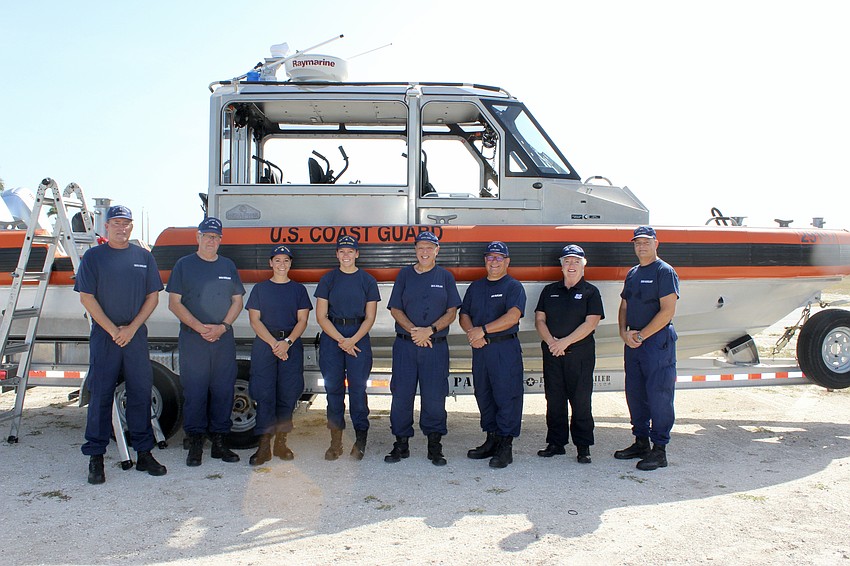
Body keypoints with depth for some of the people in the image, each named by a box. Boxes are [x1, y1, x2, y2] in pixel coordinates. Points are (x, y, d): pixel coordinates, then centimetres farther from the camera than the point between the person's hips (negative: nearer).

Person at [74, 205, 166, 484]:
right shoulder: (93, 256, 3)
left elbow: (153, 297, 7)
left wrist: (132, 328, -5)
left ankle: (144, 453, 14)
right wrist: (113, 330, -9)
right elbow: (86, 297, -2)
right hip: (104, 336, -2)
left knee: (141, 393, 5)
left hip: (136, 335, 2)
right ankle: (96, 458, 9)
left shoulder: (144, 257, 9)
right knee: (100, 396, 0)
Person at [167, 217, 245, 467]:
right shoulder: (184, 265, 5)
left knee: (223, 391, 3)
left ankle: (219, 442, 13)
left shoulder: (228, 266, 14)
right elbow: (174, 303, -1)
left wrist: (222, 327, -5)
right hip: (192, 340, -3)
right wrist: (199, 327, -12)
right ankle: (195, 444, 7)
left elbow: (237, 301, 12)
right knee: (194, 392, -2)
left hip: (224, 340, 3)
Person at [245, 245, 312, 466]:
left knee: (288, 394, -1)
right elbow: (255, 320, 3)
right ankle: (264, 445, -3)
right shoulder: (260, 289, 11)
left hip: (292, 345, 1)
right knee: (264, 394, -6)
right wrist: (274, 344, -11)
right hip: (264, 344, -1)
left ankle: (281, 442, 9)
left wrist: (287, 342, -12)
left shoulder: (299, 289, 12)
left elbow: (302, 321, 4)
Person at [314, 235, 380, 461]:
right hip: (331, 336, 1)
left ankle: (361, 438, 4)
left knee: (358, 387, -4)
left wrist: (353, 340, -12)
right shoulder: (328, 279, 7)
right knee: (333, 388, 2)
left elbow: (369, 317, 2)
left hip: (359, 336, -1)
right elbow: (321, 316, 2)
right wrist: (341, 340, -9)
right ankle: (335, 440, 8)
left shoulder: (367, 280, 6)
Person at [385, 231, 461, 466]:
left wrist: (429, 330, -13)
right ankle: (401, 443, 16)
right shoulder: (404, 275, 9)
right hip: (405, 344, 1)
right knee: (401, 394, 4)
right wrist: (413, 331, -10)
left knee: (435, 397, 2)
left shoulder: (445, 277, 7)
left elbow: (451, 312, 3)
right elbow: (395, 309, 5)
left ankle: (434, 446, 14)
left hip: (436, 346, -1)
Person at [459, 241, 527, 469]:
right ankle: (491, 440, 22)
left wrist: (483, 330, -16)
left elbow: (512, 317, -14)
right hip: (479, 348, 6)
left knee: (506, 396, -5)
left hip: (505, 349, -6)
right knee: (484, 396, 11)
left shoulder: (513, 287, 0)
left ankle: (505, 446, 1)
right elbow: (464, 315, 15)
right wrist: (472, 333, -6)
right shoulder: (475, 287, 18)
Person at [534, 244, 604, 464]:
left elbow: (591, 323, -9)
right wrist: (551, 342, -9)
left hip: (580, 355, -3)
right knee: (554, 399, 8)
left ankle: (583, 447, 10)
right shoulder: (550, 290, 13)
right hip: (552, 353, 4)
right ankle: (556, 443, 19)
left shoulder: (590, 292, 2)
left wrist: (565, 342, -15)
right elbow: (539, 319, 8)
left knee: (581, 400, 0)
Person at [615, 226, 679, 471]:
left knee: (658, 395, -5)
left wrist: (641, 335, -14)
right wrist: (624, 333, 1)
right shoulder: (632, 273, 17)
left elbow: (667, 311, -14)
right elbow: (624, 307, 19)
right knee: (635, 393, 12)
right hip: (632, 341, 8)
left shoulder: (665, 271, -7)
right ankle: (641, 442, 24)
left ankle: (659, 449, 2)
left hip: (658, 341, -8)